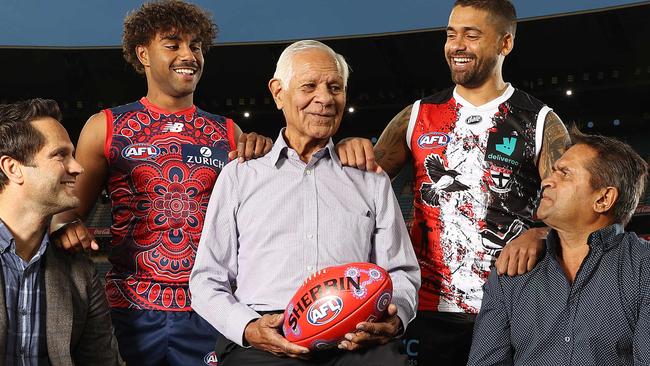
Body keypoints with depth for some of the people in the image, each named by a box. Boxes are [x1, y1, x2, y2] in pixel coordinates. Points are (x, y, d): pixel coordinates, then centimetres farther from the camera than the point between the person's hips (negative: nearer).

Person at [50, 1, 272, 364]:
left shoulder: (228, 133, 10)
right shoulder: (105, 127, 6)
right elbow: (70, 208, 7)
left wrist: (265, 153, -5)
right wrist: (68, 227, -15)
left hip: (207, 309, 1)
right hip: (130, 307, -1)